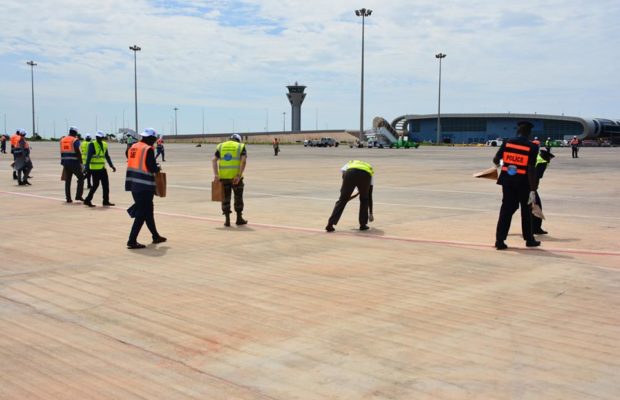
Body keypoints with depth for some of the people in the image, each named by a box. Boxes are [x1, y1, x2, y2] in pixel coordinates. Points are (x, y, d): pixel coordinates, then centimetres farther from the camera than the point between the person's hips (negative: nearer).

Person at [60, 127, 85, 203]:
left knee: (67, 180, 10)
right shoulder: (75, 140, -9)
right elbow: (78, 152, -14)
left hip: (66, 163, 6)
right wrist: (81, 162, -9)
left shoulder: (62, 140, 11)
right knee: (81, 178, 7)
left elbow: (62, 152, 15)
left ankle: (68, 198, 8)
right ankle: (78, 196, -1)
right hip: (74, 163, -6)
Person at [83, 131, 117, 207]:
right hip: (95, 169, -7)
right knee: (95, 185, -6)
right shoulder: (92, 145, -10)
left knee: (106, 184, 7)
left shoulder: (104, 145, 10)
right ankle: (87, 200, 6)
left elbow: (107, 156, 18)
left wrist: (112, 166, 16)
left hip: (102, 168, 7)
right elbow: (88, 157, -14)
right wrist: (87, 168, -19)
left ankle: (106, 201, 15)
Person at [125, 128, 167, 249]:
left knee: (148, 210, 20)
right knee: (142, 213, -2)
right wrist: (158, 168, 6)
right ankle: (132, 241, -5)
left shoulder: (133, 147, 11)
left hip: (134, 184, 9)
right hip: (144, 186, -9)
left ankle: (155, 236, 32)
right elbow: (153, 168, -17)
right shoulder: (148, 149, -13)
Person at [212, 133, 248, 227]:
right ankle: (239, 219, 18)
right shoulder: (241, 147, 5)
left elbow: (214, 160, -2)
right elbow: (243, 161, -12)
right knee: (238, 197, 12)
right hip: (236, 176, -2)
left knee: (226, 198, 10)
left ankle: (227, 220, 6)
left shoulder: (221, 146, 12)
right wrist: (239, 176, -17)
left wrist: (216, 174, -10)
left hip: (224, 176, 2)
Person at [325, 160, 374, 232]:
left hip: (350, 173, -1)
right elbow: (370, 195, 44)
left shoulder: (349, 164, 40)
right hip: (366, 175, 1)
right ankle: (363, 224, 25)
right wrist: (370, 213, 53)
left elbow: (344, 176, 14)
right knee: (364, 199, 27)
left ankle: (330, 224, 7)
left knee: (342, 199, 11)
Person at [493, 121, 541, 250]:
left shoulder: (507, 143, -2)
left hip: (507, 180, 2)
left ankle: (500, 240, 2)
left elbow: (496, 159, 0)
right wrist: (533, 189, -12)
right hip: (523, 182, -2)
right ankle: (529, 239, 26)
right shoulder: (532, 147, -9)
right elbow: (531, 169, -14)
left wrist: (499, 164, 26)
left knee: (506, 209, 8)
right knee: (526, 210, 14)